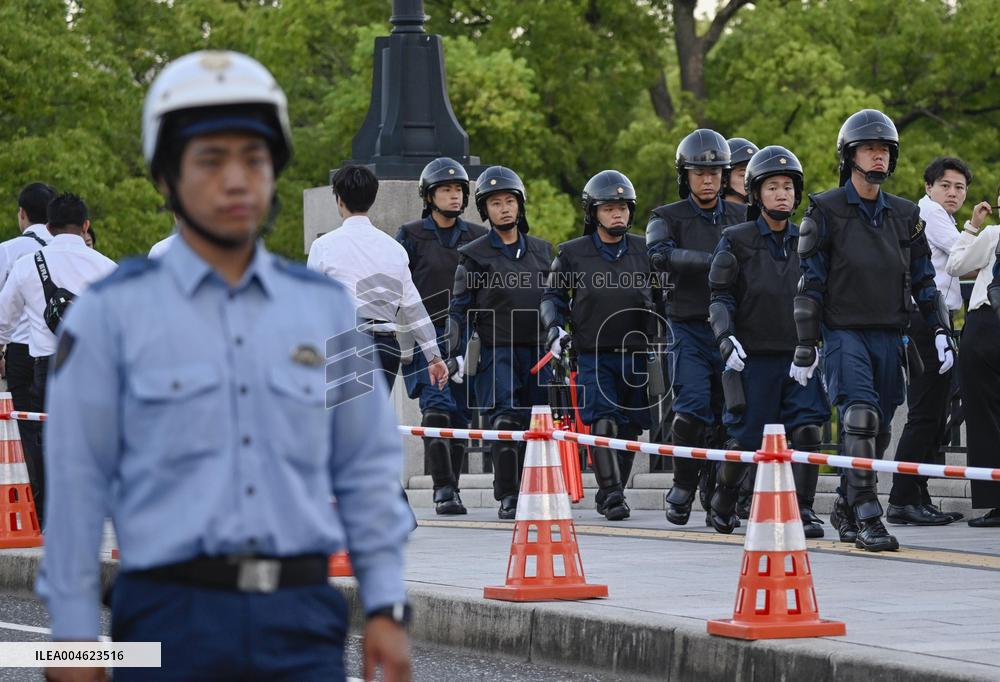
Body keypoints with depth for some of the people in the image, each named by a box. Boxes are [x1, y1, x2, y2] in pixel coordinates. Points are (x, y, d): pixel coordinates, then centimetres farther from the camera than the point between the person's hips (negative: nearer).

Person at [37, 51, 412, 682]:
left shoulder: (326, 308, 10)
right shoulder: (112, 314, 0)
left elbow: (369, 470, 12)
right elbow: (78, 481, 0)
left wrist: (387, 607, 4)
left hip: (302, 624, 3)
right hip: (173, 621, -2)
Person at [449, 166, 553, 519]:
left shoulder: (542, 251, 16)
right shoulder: (474, 255, 4)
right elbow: (459, 309, 3)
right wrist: (457, 353, -6)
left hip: (537, 351, 4)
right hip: (495, 351, -4)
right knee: (506, 422, -14)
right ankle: (508, 498, -9)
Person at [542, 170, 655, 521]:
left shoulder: (643, 251, 8)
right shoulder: (572, 253, 3)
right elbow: (553, 295, 10)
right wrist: (555, 328, -5)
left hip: (635, 354, 3)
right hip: (593, 356, -3)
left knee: (630, 428, 6)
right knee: (604, 424, -17)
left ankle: (610, 495, 20)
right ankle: (611, 495, -15)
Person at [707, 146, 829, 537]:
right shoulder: (737, 241, 2)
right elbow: (720, 296, -1)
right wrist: (725, 336, -16)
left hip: (800, 354, 3)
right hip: (755, 356, -2)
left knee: (807, 429, -14)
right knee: (748, 439, 3)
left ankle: (802, 510, -8)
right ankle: (722, 503, 26)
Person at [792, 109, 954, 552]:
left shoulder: (904, 215, 12)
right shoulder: (825, 212, -2)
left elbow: (923, 279, 17)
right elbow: (809, 283, -3)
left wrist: (941, 331, 8)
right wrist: (805, 346, -7)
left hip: (888, 335, 5)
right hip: (843, 333, -5)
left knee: (878, 429, 6)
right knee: (861, 416, -20)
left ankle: (845, 510, 22)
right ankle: (866, 517, -22)